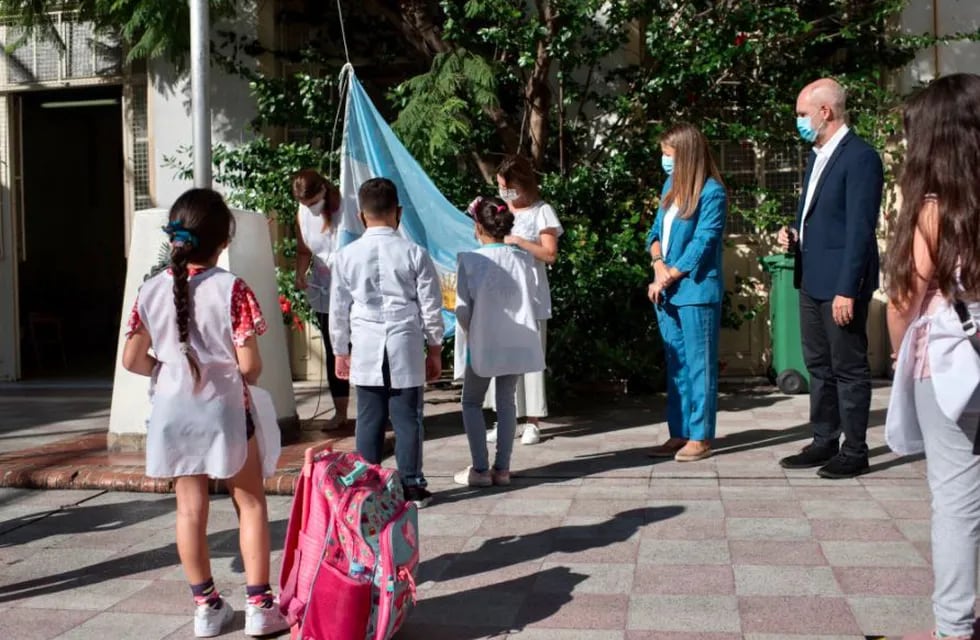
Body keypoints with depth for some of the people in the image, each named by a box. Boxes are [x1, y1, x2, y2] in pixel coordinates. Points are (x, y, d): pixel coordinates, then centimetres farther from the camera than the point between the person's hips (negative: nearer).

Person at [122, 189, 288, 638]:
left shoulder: (151, 291, -3)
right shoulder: (231, 289, -15)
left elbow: (132, 360, 1)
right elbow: (248, 364, -16)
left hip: (173, 410, 4)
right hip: (223, 407, -3)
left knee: (190, 508, 11)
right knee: (250, 502, 10)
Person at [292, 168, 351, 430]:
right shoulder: (303, 214, 1)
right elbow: (304, 251, 12)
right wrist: (300, 274, -6)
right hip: (323, 291, 5)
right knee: (333, 351, 10)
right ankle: (340, 412, 19)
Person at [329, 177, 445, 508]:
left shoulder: (346, 256, 0)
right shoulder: (414, 253, -4)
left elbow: (338, 309, 6)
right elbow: (431, 307, 0)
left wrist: (340, 351, 17)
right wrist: (435, 349, 11)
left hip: (366, 350, 1)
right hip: (406, 347, -1)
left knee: (369, 419, 8)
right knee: (407, 418, 5)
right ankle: (412, 486, 12)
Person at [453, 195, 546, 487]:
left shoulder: (470, 260, -12)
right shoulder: (523, 259, -2)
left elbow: (463, 309, -10)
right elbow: (534, 302, 2)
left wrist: (469, 332, 6)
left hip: (482, 343, -3)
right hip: (517, 342, 3)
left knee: (472, 403, 11)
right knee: (506, 401, 13)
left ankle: (480, 469, 6)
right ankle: (502, 468, 13)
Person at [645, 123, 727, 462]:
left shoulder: (711, 193, -11)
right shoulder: (671, 185, 12)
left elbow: (701, 245, -16)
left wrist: (667, 279, -12)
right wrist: (659, 265, -6)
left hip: (696, 291, -8)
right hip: (667, 291, 8)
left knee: (699, 366, -1)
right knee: (676, 366, 12)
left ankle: (700, 437, 6)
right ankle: (679, 433, 19)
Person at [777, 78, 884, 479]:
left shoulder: (859, 158, -14)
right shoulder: (817, 156, 14)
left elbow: (859, 230, -18)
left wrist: (847, 289, -21)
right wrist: (794, 234, 4)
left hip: (841, 283, -9)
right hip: (812, 280, 9)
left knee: (848, 368, 1)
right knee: (818, 366, 15)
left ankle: (854, 452, 11)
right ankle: (824, 443, 25)